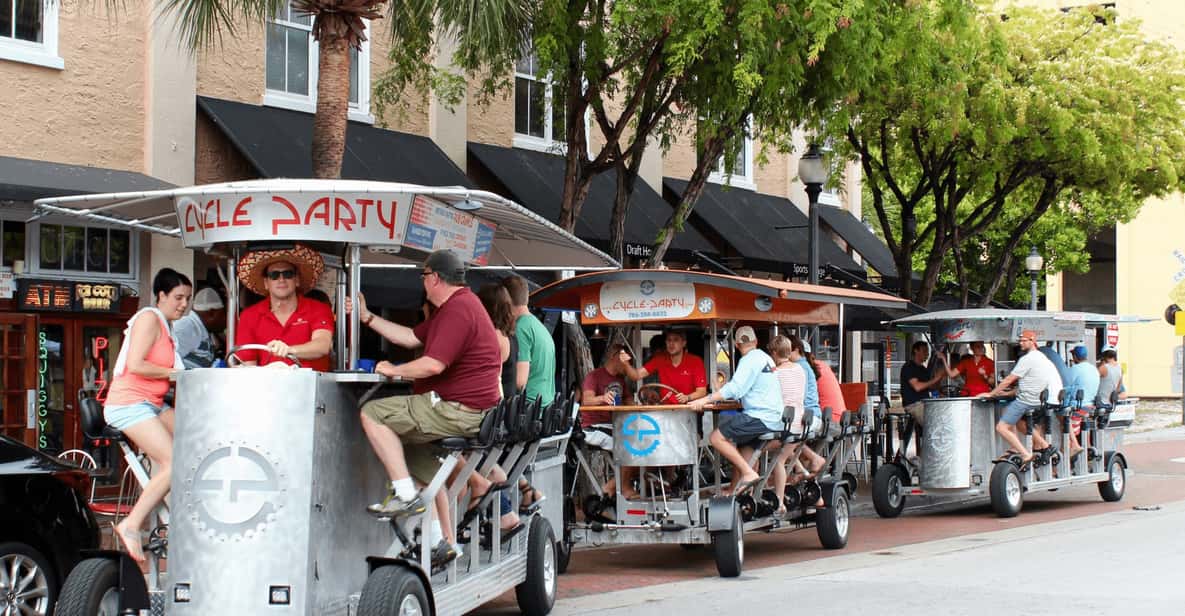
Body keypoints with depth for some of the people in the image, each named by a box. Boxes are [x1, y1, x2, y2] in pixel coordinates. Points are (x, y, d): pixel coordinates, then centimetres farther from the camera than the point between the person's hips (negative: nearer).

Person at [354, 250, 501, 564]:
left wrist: (393, 370, -10)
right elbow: (411, 338, 26)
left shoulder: (459, 310, -16)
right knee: (417, 455, 27)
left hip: (459, 411, -11)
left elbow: (434, 364, -25)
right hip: (466, 411, 11)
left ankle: (405, 494, -16)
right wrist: (367, 317, 27)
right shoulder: (454, 306, 21)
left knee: (373, 414, -13)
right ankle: (445, 542, 25)